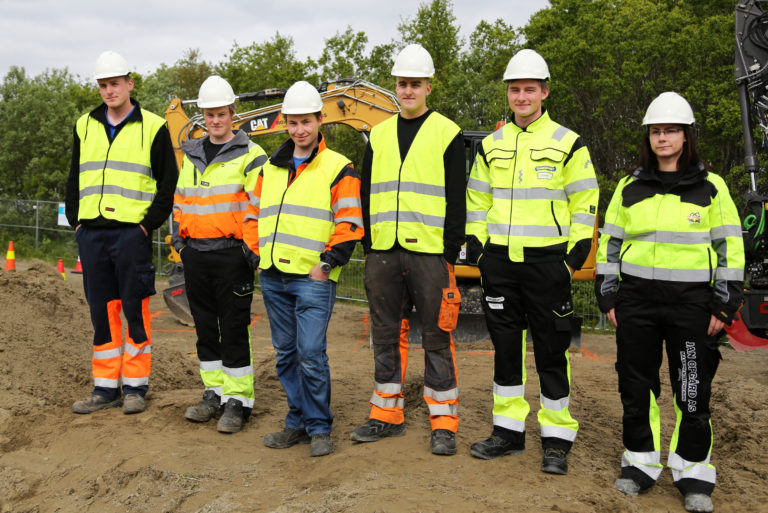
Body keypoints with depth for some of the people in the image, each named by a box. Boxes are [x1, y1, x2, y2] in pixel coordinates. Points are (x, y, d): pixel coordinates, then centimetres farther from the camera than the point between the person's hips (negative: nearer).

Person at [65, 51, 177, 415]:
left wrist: (149, 223, -7)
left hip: (131, 232, -4)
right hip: (91, 233, 4)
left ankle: (135, 386, 10)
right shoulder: (85, 126, 14)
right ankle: (106, 387, 16)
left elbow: (168, 183, 0)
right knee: (102, 312, 8)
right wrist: (75, 220, 9)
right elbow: (74, 179, 19)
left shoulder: (152, 127, 1)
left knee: (135, 311, -1)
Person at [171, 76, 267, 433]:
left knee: (234, 330, -4)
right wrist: (179, 240, 13)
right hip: (195, 254, 6)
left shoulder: (250, 155, -3)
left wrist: (250, 247, -12)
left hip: (231, 254, -6)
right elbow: (179, 201, 22)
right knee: (205, 327, 12)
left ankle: (238, 401, 4)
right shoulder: (191, 155, 15)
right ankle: (215, 393, 22)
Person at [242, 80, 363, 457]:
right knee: (286, 354, 12)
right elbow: (253, 214, 22)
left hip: (313, 278, -6)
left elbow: (349, 223, -5)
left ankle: (319, 427, 6)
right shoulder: (270, 168, 17)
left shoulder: (337, 168, 0)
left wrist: (328, 262, -12)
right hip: (273, 278, 6)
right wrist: (258, 254, 9)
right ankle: (298, 422, 23)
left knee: (311, 354, -9)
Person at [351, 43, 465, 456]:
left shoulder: (447, 134, 1)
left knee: (436, 337, 0)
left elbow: (456, 199, -2)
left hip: (429, 252, -4)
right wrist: (368, 245, 10)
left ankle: (443, 422, 9)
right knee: (386, 333, 10)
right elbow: (367, 195, 17)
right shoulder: (379, 135, 14)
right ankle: (387, 414, 22)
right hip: (383, 253, 5)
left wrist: (451, 252, -7)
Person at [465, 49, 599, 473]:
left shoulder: (567, 143, 1)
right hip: (499, 261, 4)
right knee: (505, 346, 9)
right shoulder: (491, 145, 12)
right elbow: (476, 200, 18)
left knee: (551, 349, 1)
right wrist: (476, 246, 8)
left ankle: (557, 440, 11)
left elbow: (585, 204, 2)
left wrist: (576, 254, -6)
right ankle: (508, 431, 21)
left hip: (546, 262, -4)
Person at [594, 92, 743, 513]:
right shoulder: (630, 186, 10)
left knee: (693, 390, 1)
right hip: (636, 299, 3)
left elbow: (730, 248, 3)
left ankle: (693, 473, 14)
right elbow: (609, 243, 12)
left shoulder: (711, 187, 3)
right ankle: (641, 463, 21)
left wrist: (724, 305, -3)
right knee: (636, 387, 6)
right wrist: (608, 298, 6)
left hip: (692, 302, -2)